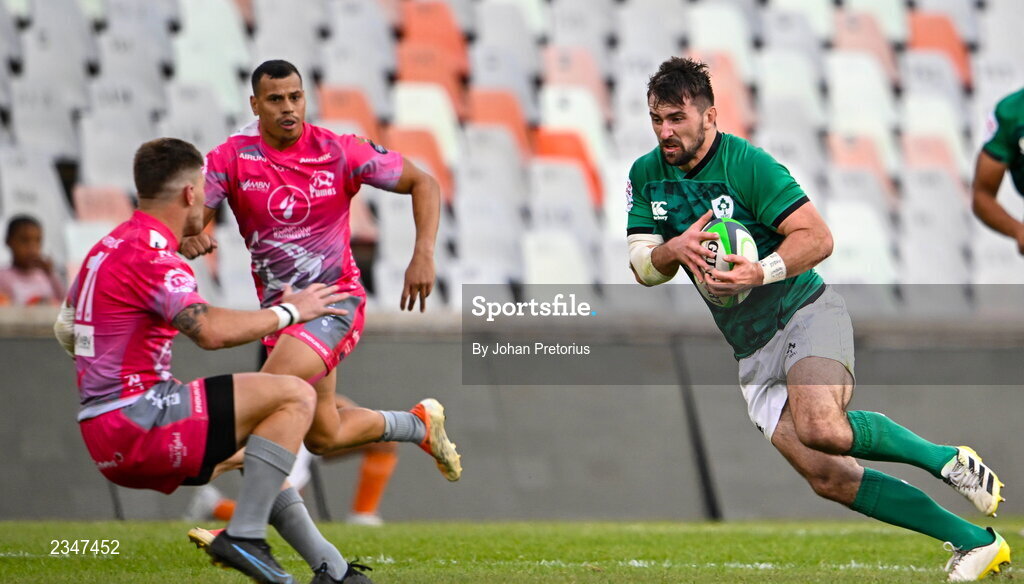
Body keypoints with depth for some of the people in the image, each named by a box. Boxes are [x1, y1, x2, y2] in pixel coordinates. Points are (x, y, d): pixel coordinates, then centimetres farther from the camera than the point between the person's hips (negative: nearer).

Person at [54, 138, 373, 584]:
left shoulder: (107, 248, 15)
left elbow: (65, 330, 29)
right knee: (295, 396, -13)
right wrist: (289, 311, -15)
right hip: (137, 425, -11)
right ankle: (243, 535, -16)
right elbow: (213, 331, -29)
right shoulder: (149, 254, -16)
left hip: (106, 440, 11)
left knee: (251, 457, 29)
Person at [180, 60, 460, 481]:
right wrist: (188, 239, -39)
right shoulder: (232, 158, -7)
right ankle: (421, 424, 39)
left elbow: (422, 183, -1)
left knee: (272, 386, -31)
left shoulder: (339, 153, -10)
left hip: (335, 299, -4)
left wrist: (424, 255, -14)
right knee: (324, 438, 15)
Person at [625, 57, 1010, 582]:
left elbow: (818, 238, -16)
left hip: (803, 309, -6)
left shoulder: (747, 163, -13)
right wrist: (674, 249, -18)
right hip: (751, 350, 6)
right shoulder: (645, 176, 5)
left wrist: (760, 272, -32)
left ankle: (947, 460, -13)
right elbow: (642, 268, 3)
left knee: (820, 426, -36)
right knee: (826, 476, -9)